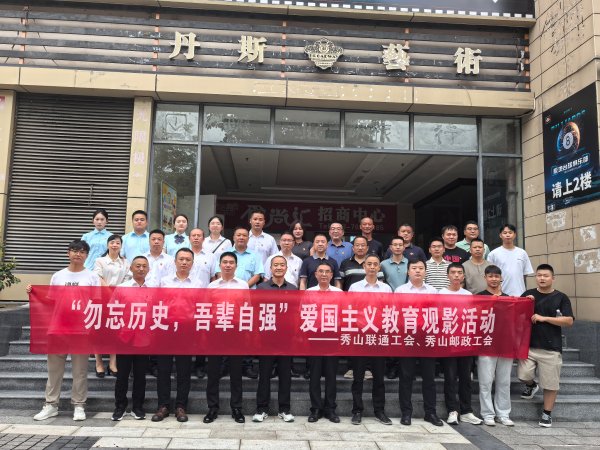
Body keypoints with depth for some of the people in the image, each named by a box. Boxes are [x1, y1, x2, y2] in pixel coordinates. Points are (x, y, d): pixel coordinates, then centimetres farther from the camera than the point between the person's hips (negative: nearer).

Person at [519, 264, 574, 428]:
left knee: (550, 383, 4)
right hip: (528, 344, 1)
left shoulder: (561, 298, 1)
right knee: (523, 375, -10)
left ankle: (547, 414, 20)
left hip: (551, 347, -1)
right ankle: (531, 385, 25)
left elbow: (569, 321, -7)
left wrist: (544, 318, -14)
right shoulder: (528, 294, 6)